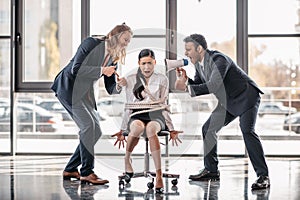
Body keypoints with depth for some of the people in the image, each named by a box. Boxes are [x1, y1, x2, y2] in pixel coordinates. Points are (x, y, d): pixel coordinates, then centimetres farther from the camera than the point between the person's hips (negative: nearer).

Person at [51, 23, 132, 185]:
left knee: (96, 131, 2)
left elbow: (110, 89, 6)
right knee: (88, 124, -20)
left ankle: (70, 170, 11)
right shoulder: (92, 43, -15)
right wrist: (101, 70, -25)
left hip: (85, 93, 8)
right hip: (68, 87, -8)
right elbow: (76, 69, -23)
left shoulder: (114, 58, 7)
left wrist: (119, 85, -16)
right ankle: (86, 172, -15)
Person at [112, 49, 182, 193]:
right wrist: (122, 130, 11)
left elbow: (163, 106, 12)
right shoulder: (131, 80, 12)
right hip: (136, 116, 0)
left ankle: (159, 176, -47)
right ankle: (127, 160, -15)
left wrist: (171, 129, 6)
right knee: (138, 126, -39)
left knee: (151, 128, -39)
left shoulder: (162, 80, 12)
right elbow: (128, 107, 14)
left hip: (155, 117, 0)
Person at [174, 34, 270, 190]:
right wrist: (185, 80, -13)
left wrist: (186, 87, -38)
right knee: (208, 129, 7)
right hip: (228, 102, 10)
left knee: (247, 131, -25)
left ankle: (263, 176, -22)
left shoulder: (218, 59, -27)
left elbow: (213, 86, -38)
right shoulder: (199, 63, 1)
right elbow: (197, 85, 6)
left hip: (246, 96, -10)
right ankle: (211, 170, 16)